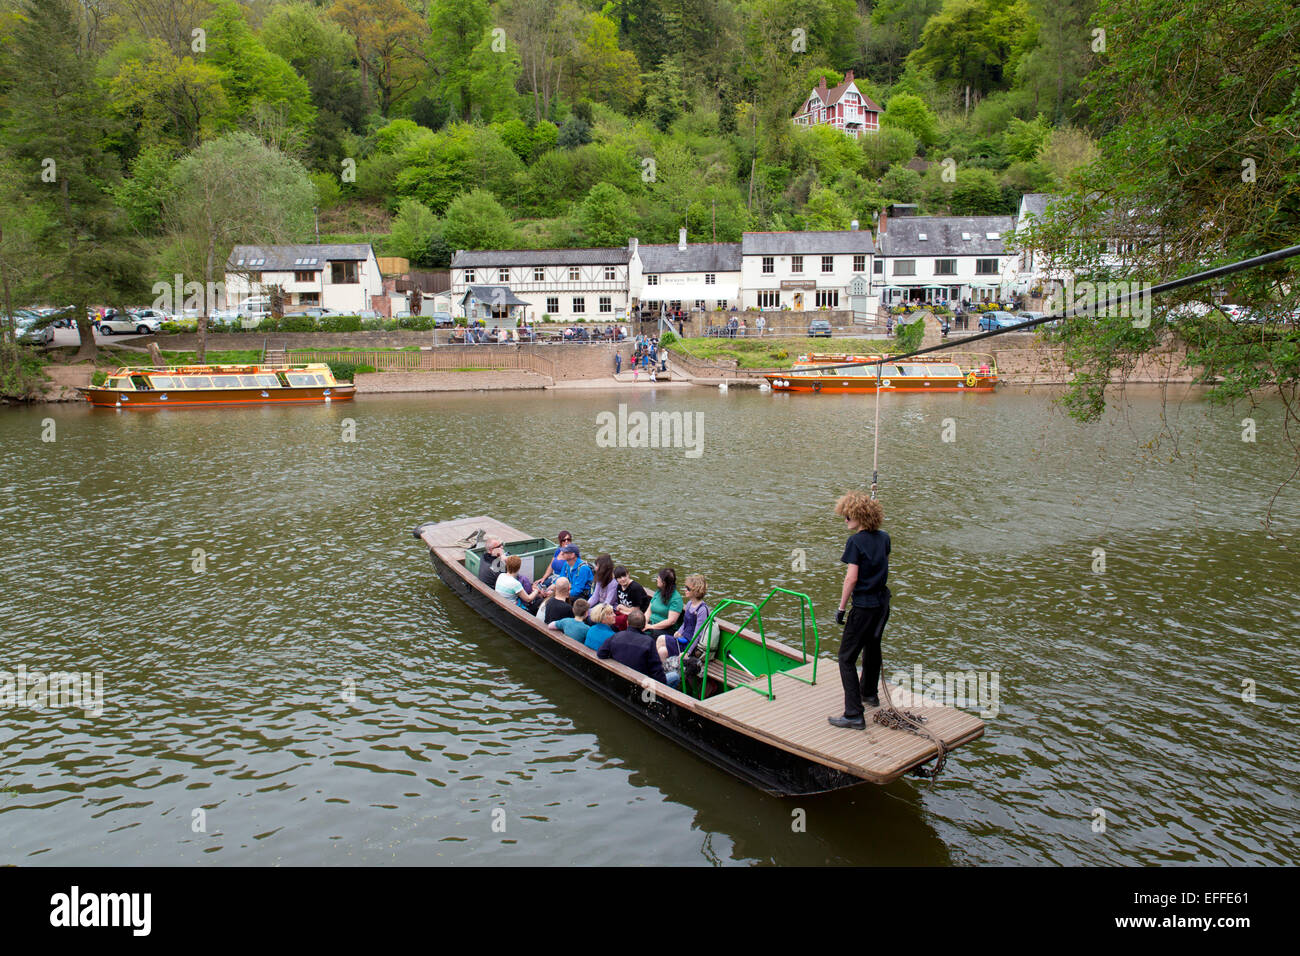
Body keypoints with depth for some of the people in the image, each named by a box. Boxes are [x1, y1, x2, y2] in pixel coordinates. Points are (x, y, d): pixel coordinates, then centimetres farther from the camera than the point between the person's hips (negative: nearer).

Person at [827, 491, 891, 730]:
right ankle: (869, 694, 48)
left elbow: (852, 578, -20)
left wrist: (841, 608, -13)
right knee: (872, 648, 27)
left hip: (864, 607, -8)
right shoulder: (883, 538, 4)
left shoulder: (855, 541, -16)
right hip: (882, 602, 8)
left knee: (847, 658, -4)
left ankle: (854, 715, -8)